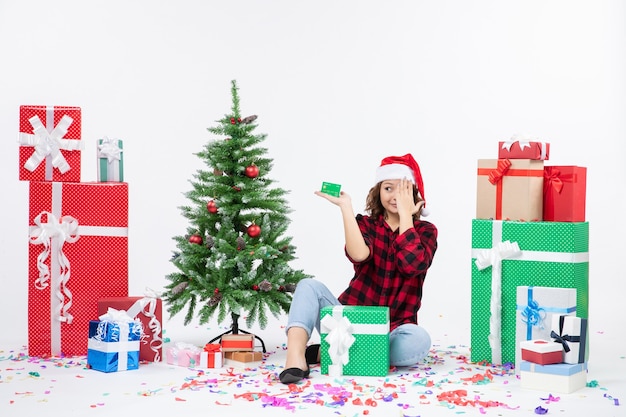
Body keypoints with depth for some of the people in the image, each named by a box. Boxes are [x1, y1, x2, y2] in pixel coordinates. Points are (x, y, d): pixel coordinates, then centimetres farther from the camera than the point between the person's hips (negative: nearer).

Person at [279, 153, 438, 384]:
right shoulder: (366, 224, 7)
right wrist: (345, 206, -17)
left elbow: (412, 264, -18)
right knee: (309, 286, -21)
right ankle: (295, 358, -43)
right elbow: (358, 255, -18)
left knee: (419, 339, -35)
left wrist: (405, 213, -12)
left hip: (392, 330, -1)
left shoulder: (425, 231, 5)